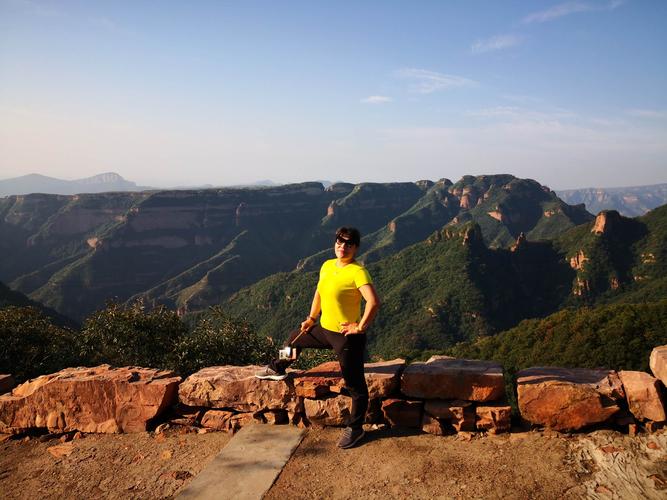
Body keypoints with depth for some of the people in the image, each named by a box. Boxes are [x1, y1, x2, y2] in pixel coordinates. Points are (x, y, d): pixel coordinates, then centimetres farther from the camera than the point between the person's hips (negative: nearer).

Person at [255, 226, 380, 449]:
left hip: (347, 337, -9)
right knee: (296, 337, 30)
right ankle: (278, 368, 59)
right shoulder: (327, 266, 4)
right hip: (324, 330, 9)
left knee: (355, 384, 4)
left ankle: (355, 428, 21)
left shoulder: (357, 272, -21)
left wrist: (360, 327, -24)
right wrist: (311, 318, 18)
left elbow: (373, 302, -31)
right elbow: (319, 292, 20)